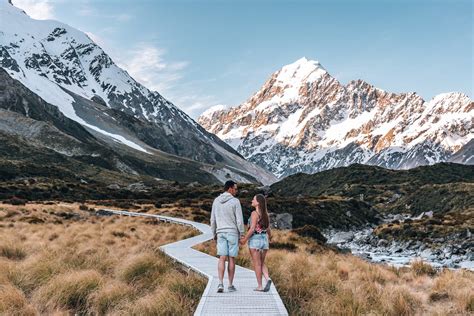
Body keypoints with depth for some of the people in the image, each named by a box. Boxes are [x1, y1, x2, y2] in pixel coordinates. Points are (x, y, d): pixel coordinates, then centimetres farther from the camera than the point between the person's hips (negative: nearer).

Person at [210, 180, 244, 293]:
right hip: (232, 233, -3)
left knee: (222, 259, 1)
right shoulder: (235, 201, -9)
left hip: (220, 233, 3)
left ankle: (220, 284, -12)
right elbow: (239, 220, -11)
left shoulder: (216, 201, 5)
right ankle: (230, 285, 10)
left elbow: (213, 219, 7)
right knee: (231, 259, 5)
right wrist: (241, 234, -1)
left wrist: (214, 234, 16)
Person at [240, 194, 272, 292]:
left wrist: (245, 239, -12)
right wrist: (269, 238, 28)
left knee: (257, 264, 3)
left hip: (255, 240, -6)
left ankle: (260, 286, 6)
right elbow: (268, 229, 12)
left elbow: (252, 229, -19)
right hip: (264, 240, 6)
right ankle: (268, 279, -6)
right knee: (262, 263, 17)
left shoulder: (254, 213, -13)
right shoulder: (266, 214, 7)